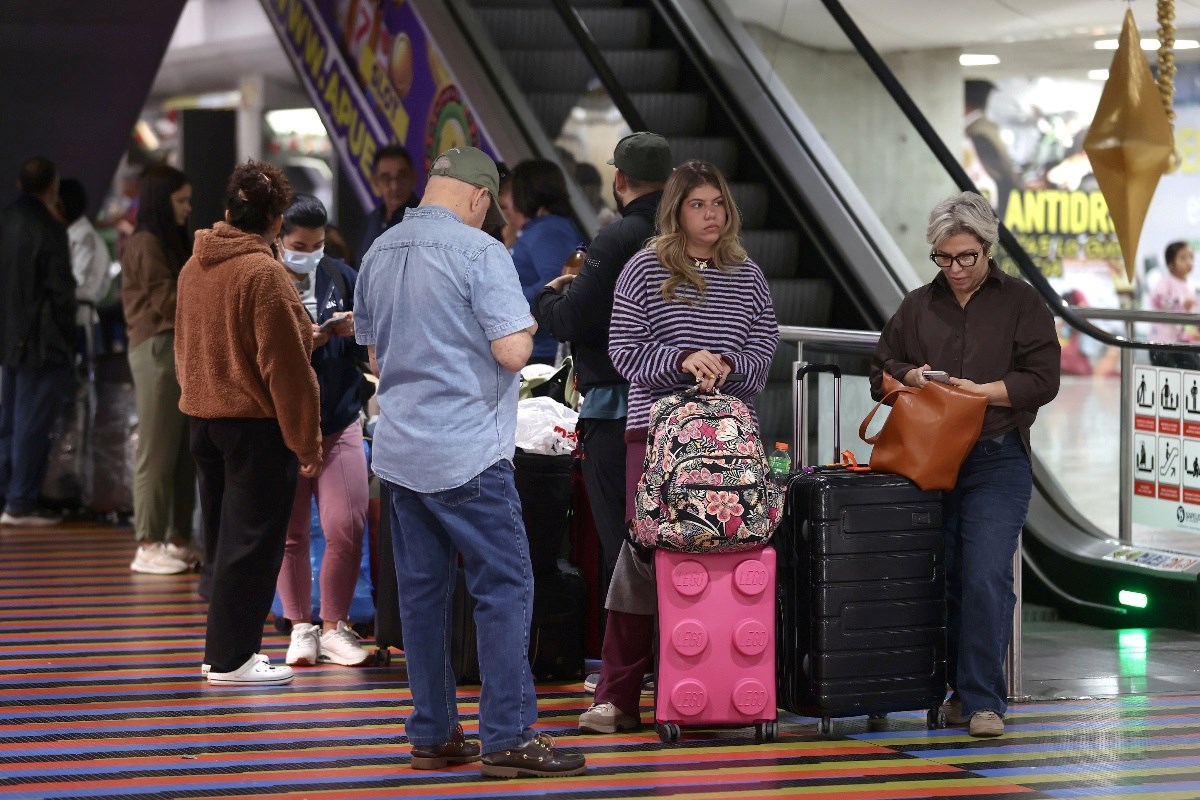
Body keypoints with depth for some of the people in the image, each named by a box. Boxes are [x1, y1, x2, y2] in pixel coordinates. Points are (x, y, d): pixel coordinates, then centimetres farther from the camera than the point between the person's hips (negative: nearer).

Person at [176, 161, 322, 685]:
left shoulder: (194, 266, 8)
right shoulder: (263, 273, -17)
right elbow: (285, 367, -17)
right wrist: (306, 444, -13)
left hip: (203, 419, 8)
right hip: (256, 424, -8)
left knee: (223, 538, 16)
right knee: (251, 541, -2)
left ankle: (225, 646, 23)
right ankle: (231, 659, -1)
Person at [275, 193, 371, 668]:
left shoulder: (342, 278, 6)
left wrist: (357, 332, -11)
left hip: (339, 420, 2)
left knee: (347, 528, -5)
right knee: (290, 532, 4)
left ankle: (334, 627, 9)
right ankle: (301, 627, 17)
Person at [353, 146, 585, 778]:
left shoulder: (378, 255, 10)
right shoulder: (478, 251, -12)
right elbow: (512, 351, -18)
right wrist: (525, 327, 3)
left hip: (400, 450, 7)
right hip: (467, 452, -7)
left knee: (421, 592, 10)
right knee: (504, 588, -3)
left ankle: (432, 736, 14)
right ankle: (508, 738, -6)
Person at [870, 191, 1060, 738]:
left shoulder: (1022, 303, 5)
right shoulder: (917, 308, 15)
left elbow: (1041, 380, -3)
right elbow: (880, 376, 19)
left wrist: (977, 391, -12)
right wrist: (910, 378, -4)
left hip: (997, 462, -4)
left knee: (985, 579, -14)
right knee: (943, 581, 5)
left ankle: (983, 701, -10)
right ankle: (959, 690, 16)